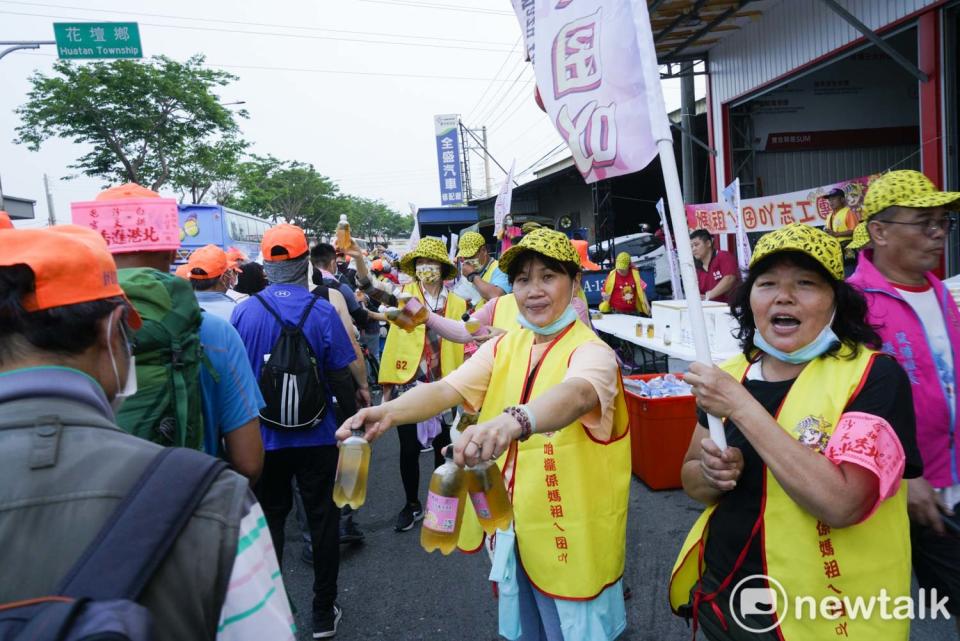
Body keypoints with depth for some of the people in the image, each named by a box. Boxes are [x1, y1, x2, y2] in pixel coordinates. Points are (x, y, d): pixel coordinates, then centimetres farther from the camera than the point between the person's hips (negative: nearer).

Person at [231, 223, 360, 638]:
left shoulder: (243, 312, -7)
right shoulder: (322, 312, -13)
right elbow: (341, 379, -11)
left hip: (262, 437, 2)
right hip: (316, 437, -2)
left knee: (269, 522, 17)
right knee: (322, 521, 13)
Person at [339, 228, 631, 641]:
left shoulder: (590, 351, -16)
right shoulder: (503, 348, 1)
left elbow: (577, 394, -39)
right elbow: (449, 389, -13)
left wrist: (514, 421, -60)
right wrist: (390, 412, -34)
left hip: (571, 537, -5)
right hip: (510, 529, 5)